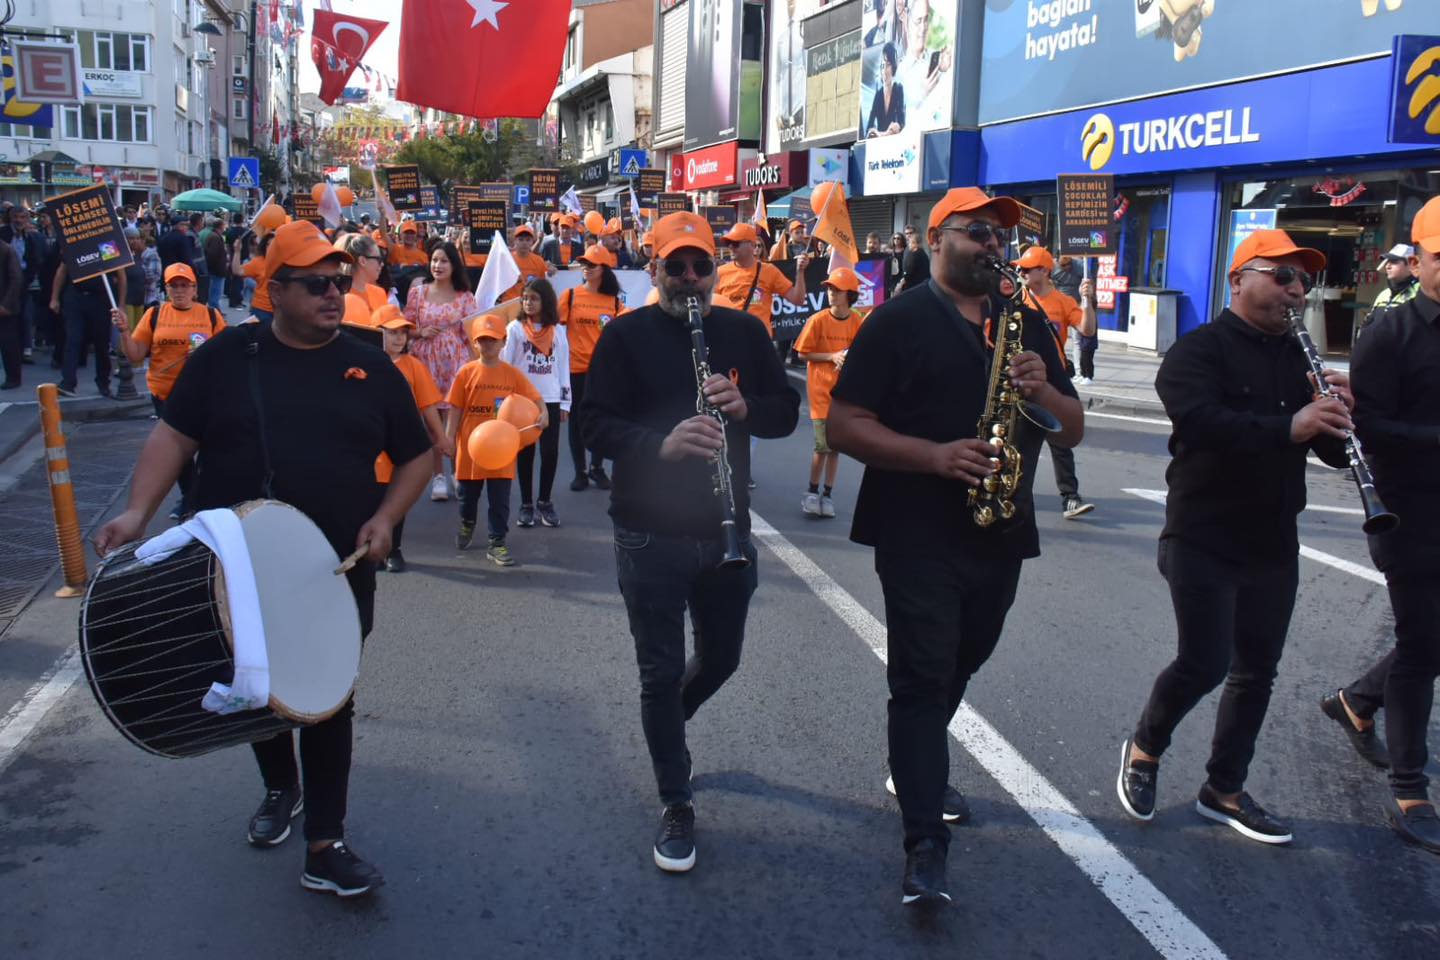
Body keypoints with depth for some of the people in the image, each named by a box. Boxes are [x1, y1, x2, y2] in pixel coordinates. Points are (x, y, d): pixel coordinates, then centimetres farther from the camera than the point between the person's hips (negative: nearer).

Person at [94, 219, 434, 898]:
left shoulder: (370, 369, 1)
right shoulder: (227, 356, -1)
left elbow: (415, 457, 8)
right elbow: (174, 435, -2)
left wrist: (386, 517, -8)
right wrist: (139, 511, -15)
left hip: (338, 573, 0)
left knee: (330, 701, 2)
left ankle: (325, 846, 11)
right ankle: (280, 788, 45)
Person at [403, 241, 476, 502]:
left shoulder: (465, 297, 5)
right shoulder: (418, 292, 7)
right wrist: (421, 332, -10)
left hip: (456, 362, -1)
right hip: (427, 361, 1)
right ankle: (439, 475, 12)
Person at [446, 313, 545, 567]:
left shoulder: (512, 374, -2)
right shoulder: (467, 372, -4)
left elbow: (535, 398, -2)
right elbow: (455, 409, -2)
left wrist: (543, 413, -22)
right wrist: (449, 437, -7)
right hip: (471, 445, 1)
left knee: (500, 498, 0)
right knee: (468, 493, 19)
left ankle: (497, 543, 9)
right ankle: (467, 523, 47)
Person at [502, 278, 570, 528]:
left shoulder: (558, 331, 5)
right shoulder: (515, 328, 0)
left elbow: (563, 367, 8)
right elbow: (504, 364, -1)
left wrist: (565, 402, 5)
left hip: (551, 400, 1)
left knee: (550, 452, 1)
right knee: (525, 452, 4)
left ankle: (545, 501, 14)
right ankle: (526, 504, 12)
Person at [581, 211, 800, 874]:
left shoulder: (743, 332, 5)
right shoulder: (626, 336, -4)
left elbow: (786, 411, 5)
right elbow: (597, 425, -12)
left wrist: (743, 406, -18)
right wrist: (662, 442, -30)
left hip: (726, 530, 4)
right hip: (650, 535, -3)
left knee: (720, 657, 18)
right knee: (662, 671, 3)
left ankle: (666, 724, 50)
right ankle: (677, 808, 17)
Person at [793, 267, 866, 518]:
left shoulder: (858, 322, -2)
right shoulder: (818, 320, -8)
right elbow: (803, 354, -5)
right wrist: (832, 357, -15)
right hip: (821, 389, -3)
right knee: (823, 445, -6)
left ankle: (827, 494, 18)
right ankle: (812, 492, 12)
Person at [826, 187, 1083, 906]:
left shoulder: (1026, 322, 10)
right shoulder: (898, 321, -6)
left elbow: (1073, 430, 9)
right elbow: (843, 425, -12)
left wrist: (1043, 392, -13)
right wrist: (933, 455, -24)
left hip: (1003, 535, 6)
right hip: (920, 539, -6)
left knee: (958, 668, 21)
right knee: (922, 680, -6)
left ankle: (916, 770, 43)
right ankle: (925, 845, -3)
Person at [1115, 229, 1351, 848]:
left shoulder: (1299, 358, 11)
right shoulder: (1197, 351, -8)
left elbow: (1335, 452, 8)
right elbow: (1200, 419, -28)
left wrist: (1338, 415, -14)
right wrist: (1287, 427, -38)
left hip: (1273, 542, 7)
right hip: (1204, 537, -7)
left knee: (1257, 670, 11)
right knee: (1206, 663, -10)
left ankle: (1224, 790, 25)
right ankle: (1144, 748, 17)